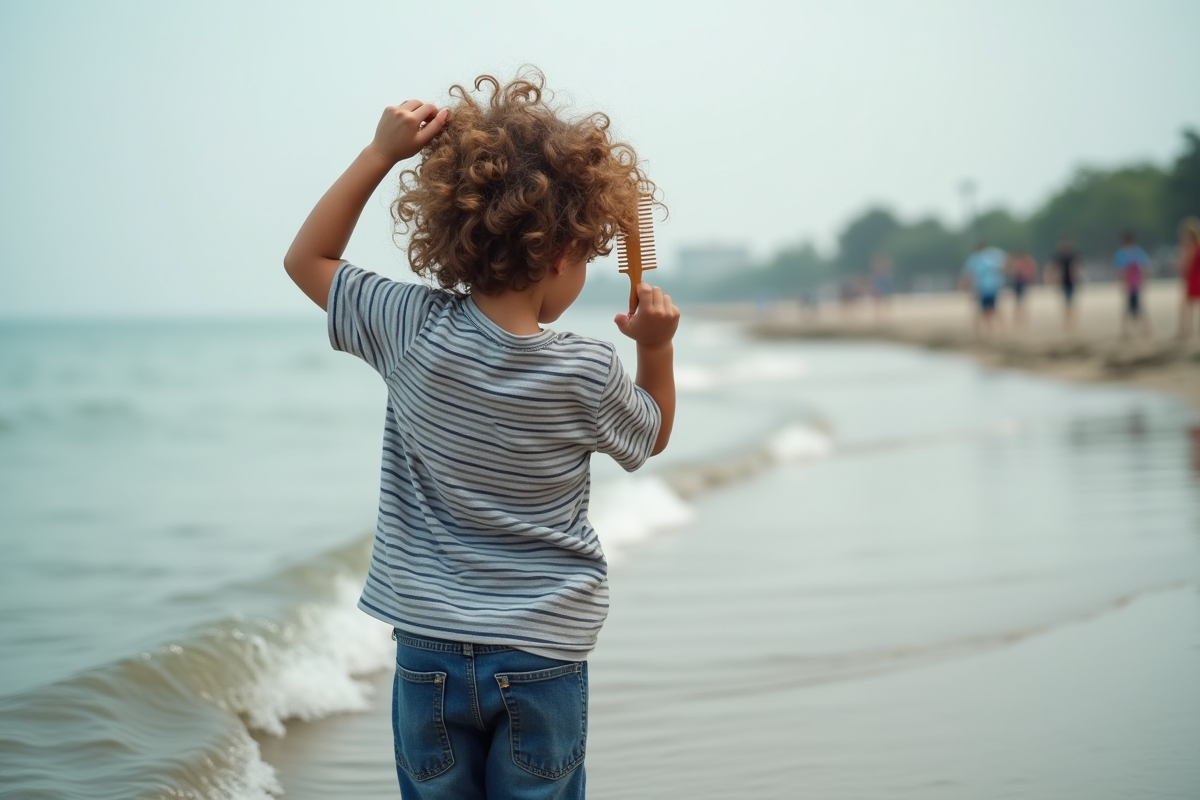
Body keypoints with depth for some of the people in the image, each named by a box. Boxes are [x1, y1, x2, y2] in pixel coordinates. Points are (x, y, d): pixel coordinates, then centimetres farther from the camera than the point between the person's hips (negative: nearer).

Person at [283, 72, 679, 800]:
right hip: (543, 655, -1)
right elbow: (651, 435, 11)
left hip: (430, 647, 1)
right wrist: (657, 347, 3)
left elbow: (308, 259, 5)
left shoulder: (414, 331, -12)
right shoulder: (588, 375, -12)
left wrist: (382, 153, -1)